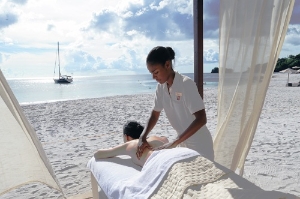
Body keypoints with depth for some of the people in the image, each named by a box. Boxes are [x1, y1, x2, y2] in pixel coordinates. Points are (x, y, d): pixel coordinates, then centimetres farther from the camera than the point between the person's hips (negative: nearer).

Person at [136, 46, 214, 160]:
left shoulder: (186, 84, -24)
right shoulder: (161, 87, -4)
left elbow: (201, 119, -29)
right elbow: (154, 115, 4)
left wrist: (174, 143, -31)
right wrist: (143, 137, -11)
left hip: (199, 145, -6)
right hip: (183, 143, 6)